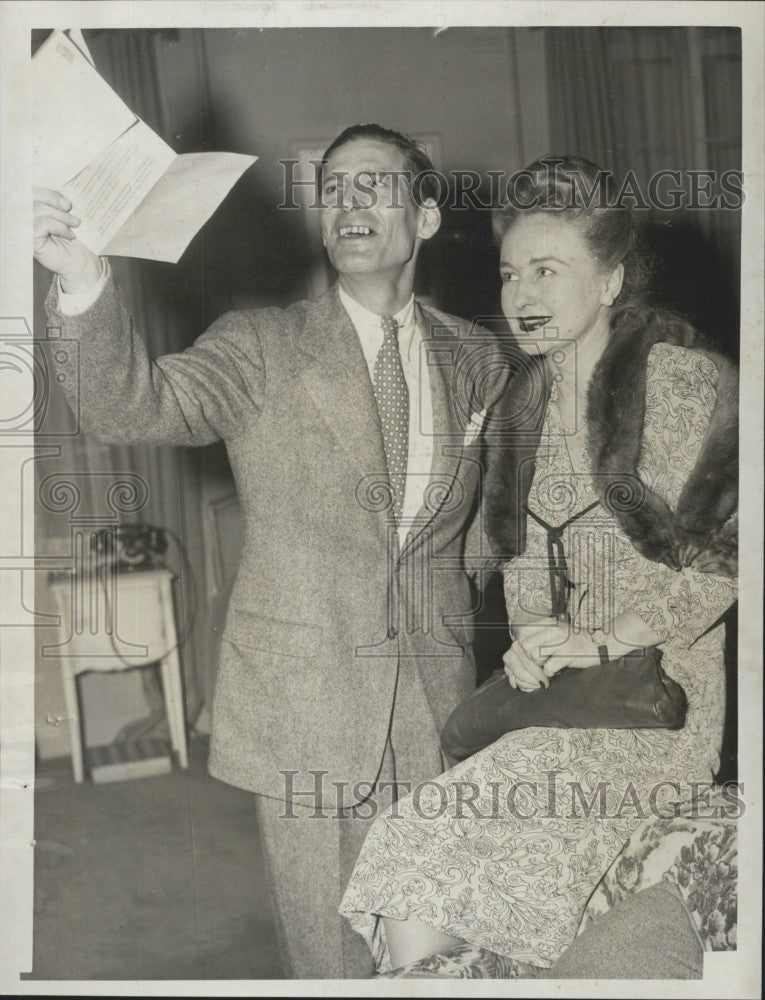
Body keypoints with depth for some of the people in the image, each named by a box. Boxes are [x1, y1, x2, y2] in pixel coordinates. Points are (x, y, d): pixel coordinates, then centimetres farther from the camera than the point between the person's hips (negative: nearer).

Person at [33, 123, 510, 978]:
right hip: (305, 718, -2)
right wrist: (86, 291, -34)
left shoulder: (477, 363, 6)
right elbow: (132, 405, -18)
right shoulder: (260, 351, -2)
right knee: (332, 961, 8)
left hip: (437, 713, 3)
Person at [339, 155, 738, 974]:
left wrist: (604, 642, -14)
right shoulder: (519, 406, 14)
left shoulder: (686, 382, -4)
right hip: (544, 694, 5)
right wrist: (532, 641, -3)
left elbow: (722, 559, -5)